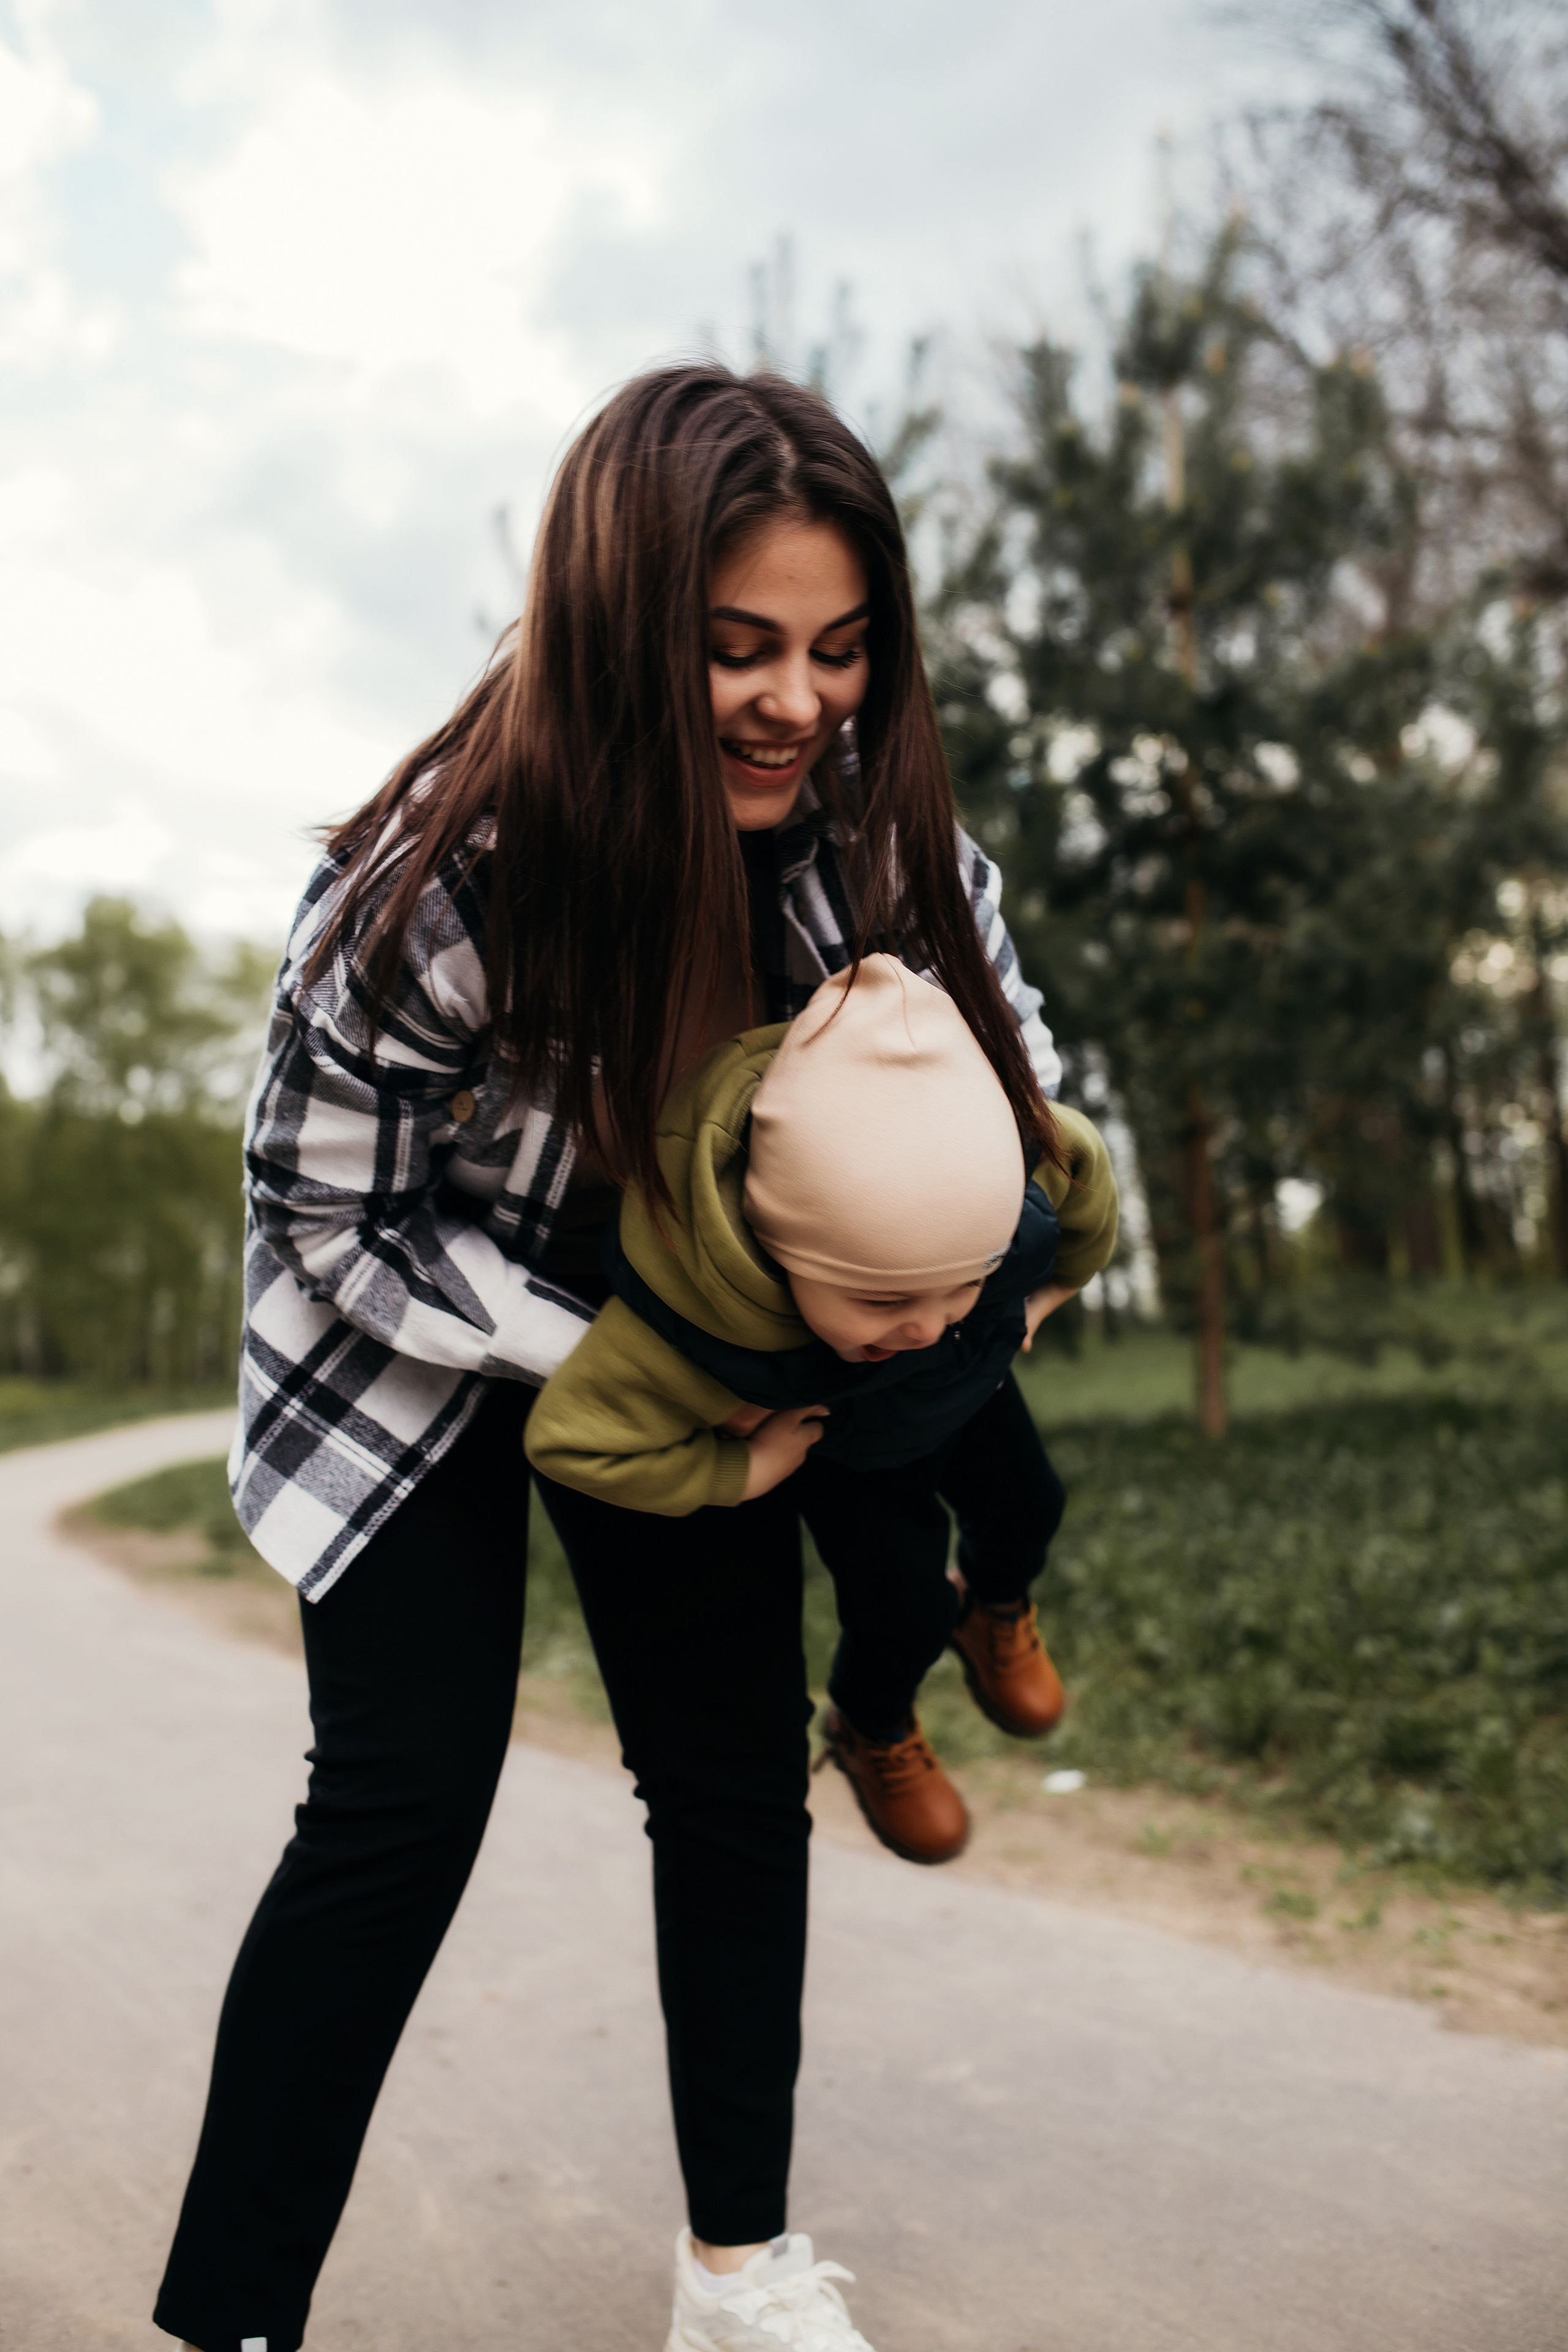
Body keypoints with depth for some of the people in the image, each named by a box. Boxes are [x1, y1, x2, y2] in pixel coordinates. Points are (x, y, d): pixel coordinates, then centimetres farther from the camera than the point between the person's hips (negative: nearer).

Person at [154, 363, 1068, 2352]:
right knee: (403, 1798, -9)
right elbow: (338, 1221, -20)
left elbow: (1000, 1050, 1)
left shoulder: (874, 821, -20)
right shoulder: (434, 885, -33)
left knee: (738, 1776, 5)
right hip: (415, 1347, -4)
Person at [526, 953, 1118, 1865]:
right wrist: (740, 1469, -29)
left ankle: (997, 1609, 57)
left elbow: (1086, 1179, -18)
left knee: (1025, 1511, 19)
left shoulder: (1024, 1170, -43)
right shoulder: (695, 1319, -51)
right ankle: (872, 1731, 33)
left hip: (973, 1390, 4)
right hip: (839, 1442, -3)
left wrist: (1050, 1291, 0)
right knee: (903, 1603, -4)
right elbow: (570, 1438, -40)